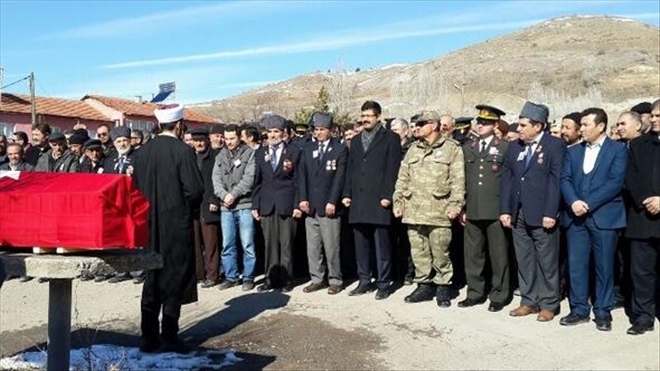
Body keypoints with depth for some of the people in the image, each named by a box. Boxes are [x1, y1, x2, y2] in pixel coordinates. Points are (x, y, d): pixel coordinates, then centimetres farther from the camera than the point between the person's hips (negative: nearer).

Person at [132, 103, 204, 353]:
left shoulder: (142, 152, 4)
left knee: (152, 278, 12)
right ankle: (169, 337, 8)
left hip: (150, 224, 5)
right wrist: (188, 208, 3)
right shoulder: (183, 151, -13)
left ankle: (149, 337, 18)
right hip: (177, 223, -5)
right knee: (174, 279, 4)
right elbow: (195, 189, -15)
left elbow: (136, 185, 8)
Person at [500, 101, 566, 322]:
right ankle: (529, 301, 21)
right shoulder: (514, 147, 12)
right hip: (518, 213, 5)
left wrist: (551, 213, -16)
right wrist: (505, 210, 3)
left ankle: (549, 304, 15)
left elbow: (557, 181, -10)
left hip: (542, 214, -5)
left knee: (547, 261, 4)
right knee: (524, 260, 10)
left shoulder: (555, 146, -4)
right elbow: (506, 179, 10)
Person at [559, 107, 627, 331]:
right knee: (576, 265, 5)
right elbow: (565, 179, 5)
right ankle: (579, 310, 16)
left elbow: (615, 182, -10)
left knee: (604, 266, 4)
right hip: (576, 216, 4)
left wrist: (588, 204, -16)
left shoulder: (617, 150, 1)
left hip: (604, 217, -4)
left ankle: (603, 312, 16)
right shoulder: (573, 152, 14)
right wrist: (573, 202, -14)